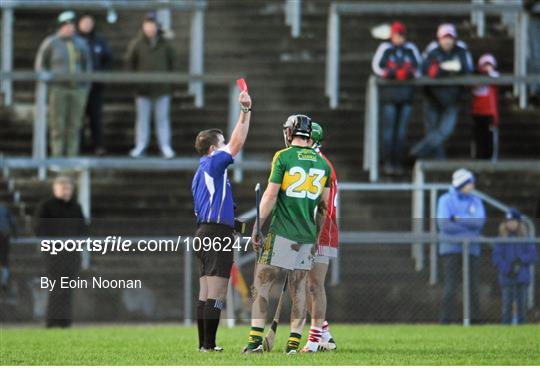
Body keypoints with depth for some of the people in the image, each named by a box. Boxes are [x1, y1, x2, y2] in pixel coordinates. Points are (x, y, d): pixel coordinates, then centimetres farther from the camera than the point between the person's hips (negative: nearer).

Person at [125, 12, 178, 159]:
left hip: (161, 88, 1)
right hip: (143, 88, -1)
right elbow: (129, 62, 4)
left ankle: (165, 146, 7)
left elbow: (172, 60, 13)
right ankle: (140, 146, 9)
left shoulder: (164, 44, 2)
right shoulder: (137, 43, -3)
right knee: (142, 118, 4)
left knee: (162, 118, 3)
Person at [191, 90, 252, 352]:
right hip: (217, 233, -10)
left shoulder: (201, 173, 22)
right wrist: (245, 112, -11)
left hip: (204, 232, 10)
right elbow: (236, 144, -12)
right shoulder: (213, 163, -5)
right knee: (216, 293, -11)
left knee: (206, 293, 8)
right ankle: (209, 344, -15)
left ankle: (204, 344, 7)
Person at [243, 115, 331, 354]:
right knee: (298, 289, 8)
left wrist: (257, 227, -2)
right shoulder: (322, 164, 11)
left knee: (261, 283, -1)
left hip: (282, 233, -5)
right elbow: (324, 205, 14)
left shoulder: (283, 157, -5)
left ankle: (255, 340, -9)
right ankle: (294, 342, 5)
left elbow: (271, 195, -8)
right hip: (307, 236, 5)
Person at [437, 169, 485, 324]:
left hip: (472, 249, 4)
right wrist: (469, 229, -10)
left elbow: (480, 221, -5)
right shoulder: (445, 200, 0)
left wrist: (458, 219, -11)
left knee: (473, 286, 0)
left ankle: (474, 319, 3)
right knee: (450, 286, -9)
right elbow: (444, 224, -13)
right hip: (451, 248, -4)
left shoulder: (475, 201, 11)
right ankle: (446, 319, -9)